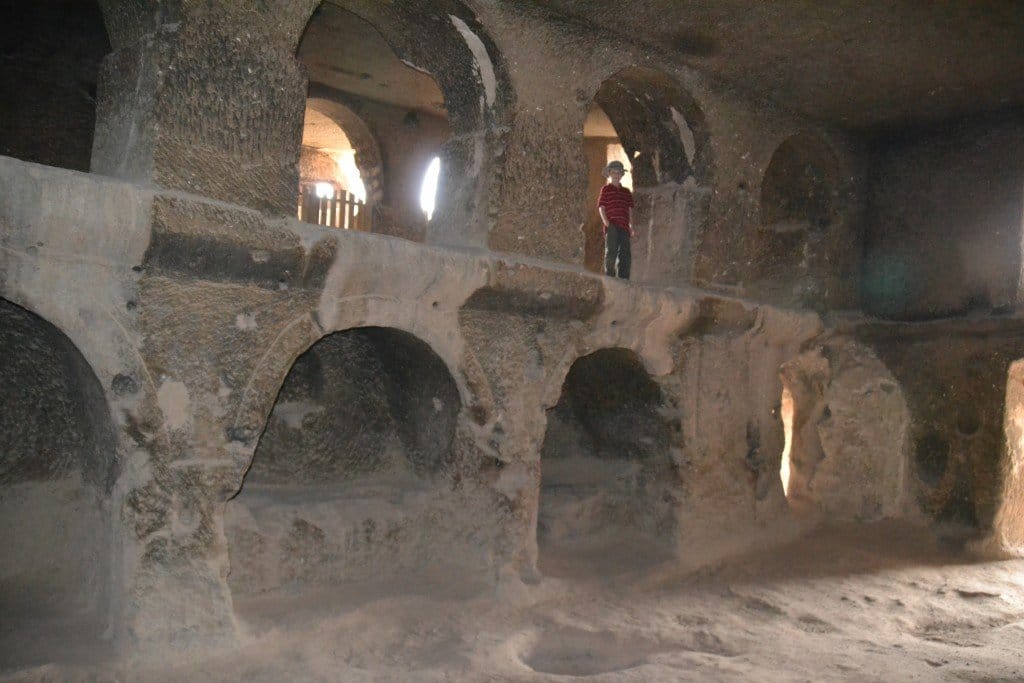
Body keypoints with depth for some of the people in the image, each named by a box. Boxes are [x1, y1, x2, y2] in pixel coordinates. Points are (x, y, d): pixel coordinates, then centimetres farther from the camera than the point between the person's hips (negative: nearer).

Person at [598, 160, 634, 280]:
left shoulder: (626, 192, 20)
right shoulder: (606, 189, 7)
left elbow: (630, 210, 18)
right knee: (611, 252, -6)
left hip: (624, 227, 5)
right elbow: (601, 207, 1)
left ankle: (624, 278, 10)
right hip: (612, 226, -5)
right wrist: (606, 223, -11)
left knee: (626, 255, 4)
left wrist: (631, 226, 10)